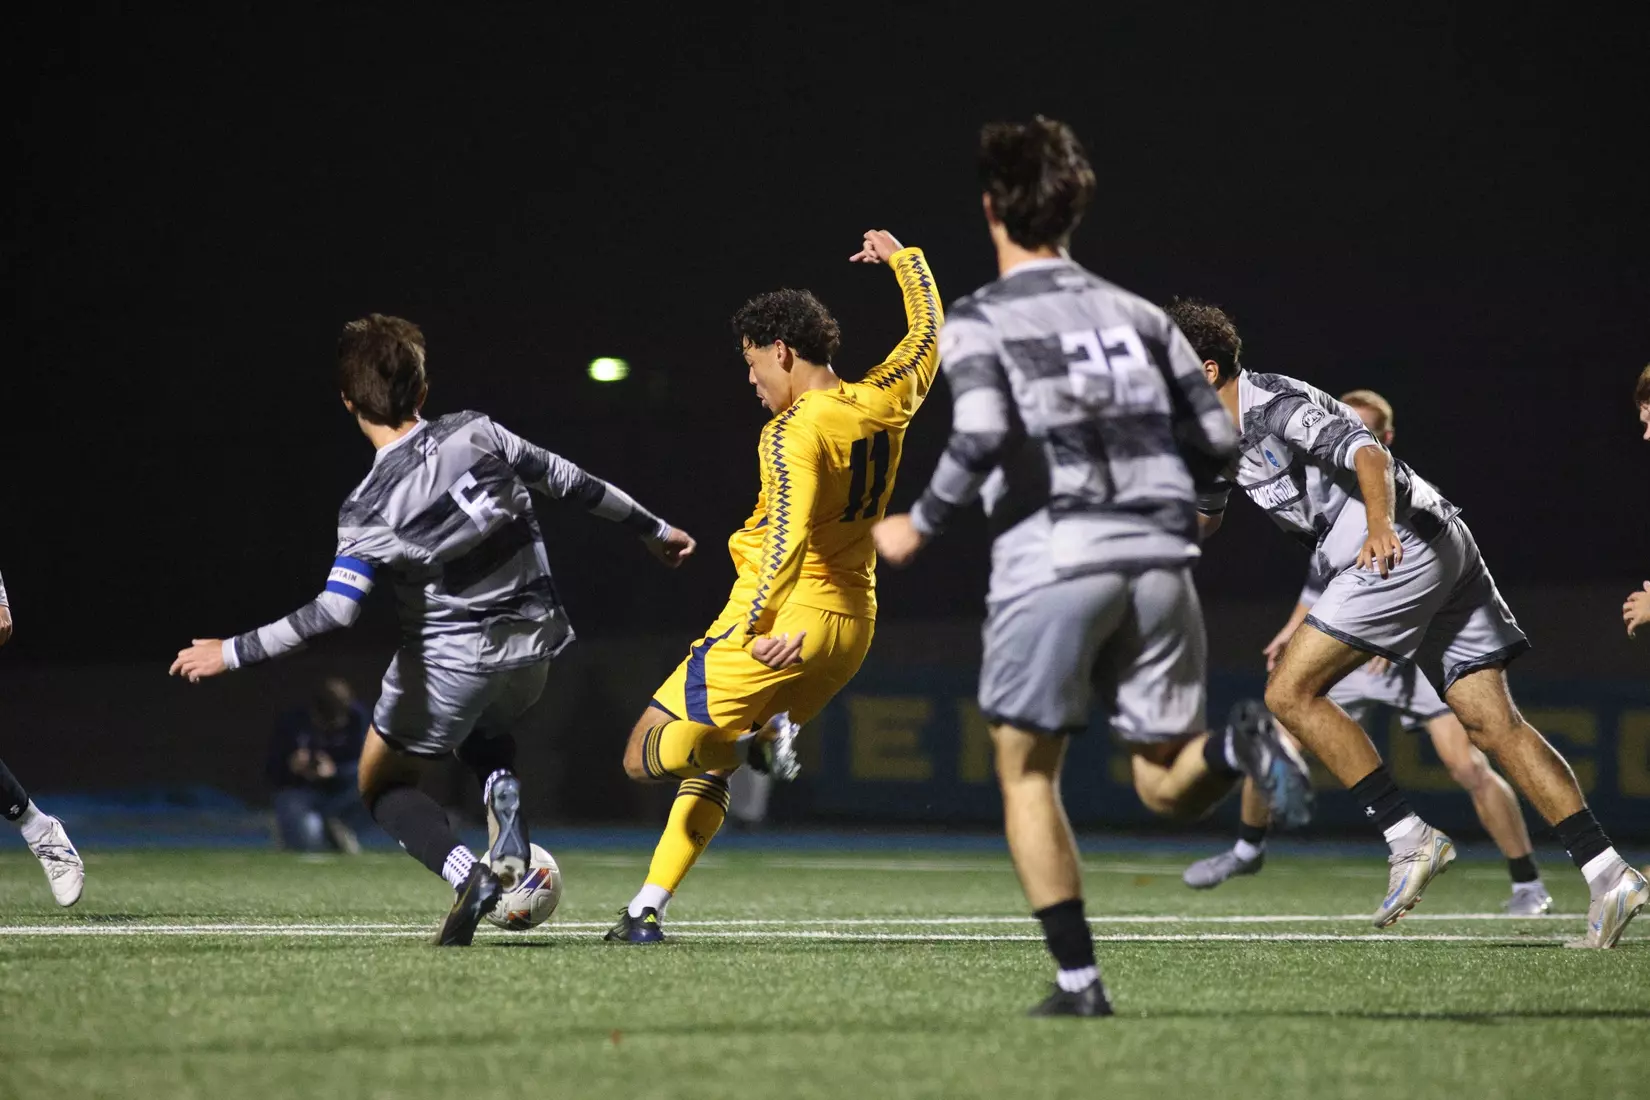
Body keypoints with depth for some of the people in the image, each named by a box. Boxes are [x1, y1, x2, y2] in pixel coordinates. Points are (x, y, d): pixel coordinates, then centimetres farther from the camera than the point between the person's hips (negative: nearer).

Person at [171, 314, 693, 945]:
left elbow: (332, 613, -27)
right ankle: (505, 800, 2)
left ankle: (466, 874, -13)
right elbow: (570, 482, 1)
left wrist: (232, 653, -20)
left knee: (382, 782, 16)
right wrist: (653, 530, 16)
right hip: (533, 644, 5)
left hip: (451, 661, -5)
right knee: (483, 728, 38)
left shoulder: (370, 508, -19)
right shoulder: (476, 433, -9)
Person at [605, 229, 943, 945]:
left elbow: (789, 536, -31)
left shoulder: (793, 434, -16)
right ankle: (649, 908, 15)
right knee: (707, 768, 20)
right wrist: (903, 258, 37)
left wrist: (760, 624, -40)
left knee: (644, 760, -5)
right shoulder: (883, 403, 5)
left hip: (781, 623, -8)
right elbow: (928, 337, 25)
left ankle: (759, 734, -25)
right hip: (852, 626, 8)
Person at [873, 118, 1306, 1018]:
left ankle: (1079, 979, 1)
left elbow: (981, 437, -15)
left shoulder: (978, 321, 2)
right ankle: (1241, 745, -25)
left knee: (1026, 774, 11)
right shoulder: (1136, 315, 17)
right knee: (1168, 786, 9)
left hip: (1050, 563, -4)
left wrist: (921, 525, 0)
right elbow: (1217, 440, 12)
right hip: (1159, 560, 4)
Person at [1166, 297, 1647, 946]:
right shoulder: (1220, 435, 17)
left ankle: (1411, 839, -9)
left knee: (1290, 692, -9)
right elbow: (1201, 516, 32)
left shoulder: (1278, 406, -12)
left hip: (1405, 548, -10)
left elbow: (1369, 455, -27)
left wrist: (1381, 523, -46)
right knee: (1494, 724, 2)